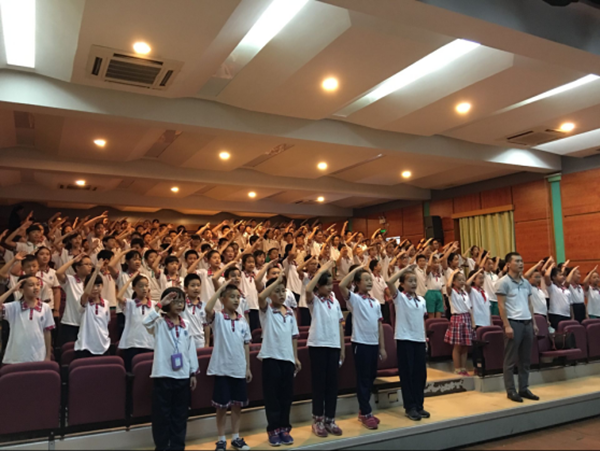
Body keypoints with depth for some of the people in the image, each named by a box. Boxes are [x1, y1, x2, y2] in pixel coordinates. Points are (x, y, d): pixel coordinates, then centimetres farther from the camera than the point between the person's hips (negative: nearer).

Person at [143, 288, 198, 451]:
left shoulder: (186, 325, 7)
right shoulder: (159, 323, -5)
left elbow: (191, 349, 10)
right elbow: (146, 321, -29)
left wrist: (193, 373, 9)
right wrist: (160, 304, -24)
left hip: (183, 376, 4)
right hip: (163, 375, -4)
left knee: (180, 415, 12)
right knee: (162, 415, 5)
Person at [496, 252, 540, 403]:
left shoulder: (526, 282, 13)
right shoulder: (503, 282, -8)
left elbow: (530, 304, 17)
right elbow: (501, 306, -11)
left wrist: (534, 323, 11)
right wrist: (507, 326, -16)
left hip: (527, 323, 7)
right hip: (513, 322, -7)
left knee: (525, 359, 11)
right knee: (511, 359, 0)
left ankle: (524, 388, 20)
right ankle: (511, 391, 7)